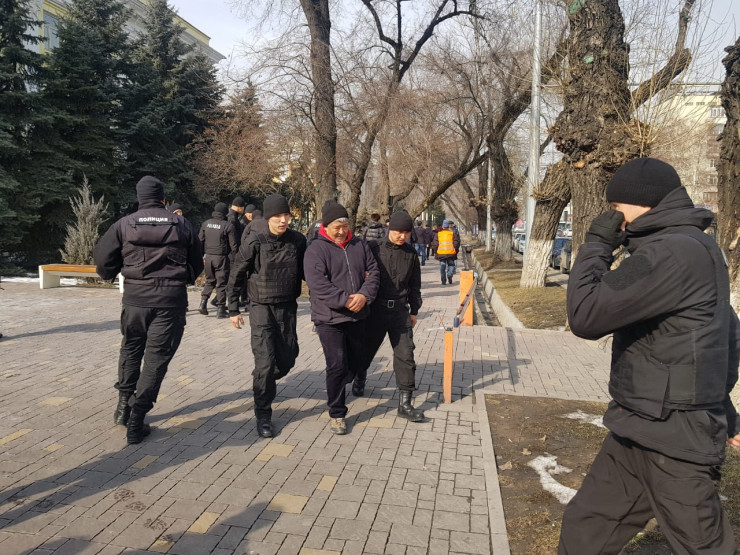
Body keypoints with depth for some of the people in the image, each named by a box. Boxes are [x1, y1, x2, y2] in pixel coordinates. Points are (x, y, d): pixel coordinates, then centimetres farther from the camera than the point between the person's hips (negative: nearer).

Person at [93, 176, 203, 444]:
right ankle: (136, 422, 4)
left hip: (135, 297, 1)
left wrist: (111, 275, 21)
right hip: (172, 299, -1)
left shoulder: (124, 224, 2)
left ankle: (124, 404, 28)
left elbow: (103, 260, -1)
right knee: (157, 358, 3)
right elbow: (197, 265, 8)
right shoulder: (181, 224, 3)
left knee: (131, 349, 23)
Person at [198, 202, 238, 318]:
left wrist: (201, 255, 16)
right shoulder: (227, 226, -9)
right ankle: (220, 309, 6)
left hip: (208, 256, 5)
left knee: (209, 280, 20)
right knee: (222, 283, 3)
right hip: (221, 257, -4)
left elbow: (200, 241, 8)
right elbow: (233, 245, -7)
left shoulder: (205, 224, 6)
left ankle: (203, 302, 4)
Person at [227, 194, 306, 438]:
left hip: (288, 307, 4)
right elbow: (237, 276, -5)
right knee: (265, 361, -8)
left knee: (287, 359, 11)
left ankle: (264, 383, 44)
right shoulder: (255, 240, -13)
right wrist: (233, 309, -2)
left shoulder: (297, 240, -4)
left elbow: (305, 271, 9)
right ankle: (263, 416, 7)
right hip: (261, 307, -4)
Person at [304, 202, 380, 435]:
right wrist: (345, 301, -24)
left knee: (356, 361, 20)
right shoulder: (316, 249, -10)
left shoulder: (359, 245, 6)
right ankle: (337, 413, 12)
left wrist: (364, 295, -14)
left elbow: (373, 272, 4)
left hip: (357, 316, 6)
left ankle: (336, 389, 48)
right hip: (329, 318, -6)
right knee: (337, 365, -5)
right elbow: (318, 284, -20)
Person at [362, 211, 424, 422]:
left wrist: (414, 310, 15)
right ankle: (360, 379, 47)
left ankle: (404, 404, 4)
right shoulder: (374, 247, -6)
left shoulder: (410, 253, 5)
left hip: (400, 310, 2)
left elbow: (415, 285, 14)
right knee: (367, 349, 16)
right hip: (375, 309, -2)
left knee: (405, 355, -4)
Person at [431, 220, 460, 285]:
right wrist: (456, 251, 11)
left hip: (441, 253, 1)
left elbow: (434, 244, 5)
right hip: (451, 253, 0)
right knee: (451, 265, 15)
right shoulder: (453, 233, 5)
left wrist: (436, 252, 15)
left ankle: (443, 281, 6)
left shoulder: (438, 234, 7)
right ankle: (450, 275, -11)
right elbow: (456, 243, -1)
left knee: (442, 267, 9)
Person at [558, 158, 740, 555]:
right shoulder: (688, 248, 11)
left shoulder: (674, 252, -22)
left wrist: (596, 244, -12)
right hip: (641, 429, 9)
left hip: (673, 439, -9)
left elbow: (586, 315, -25)